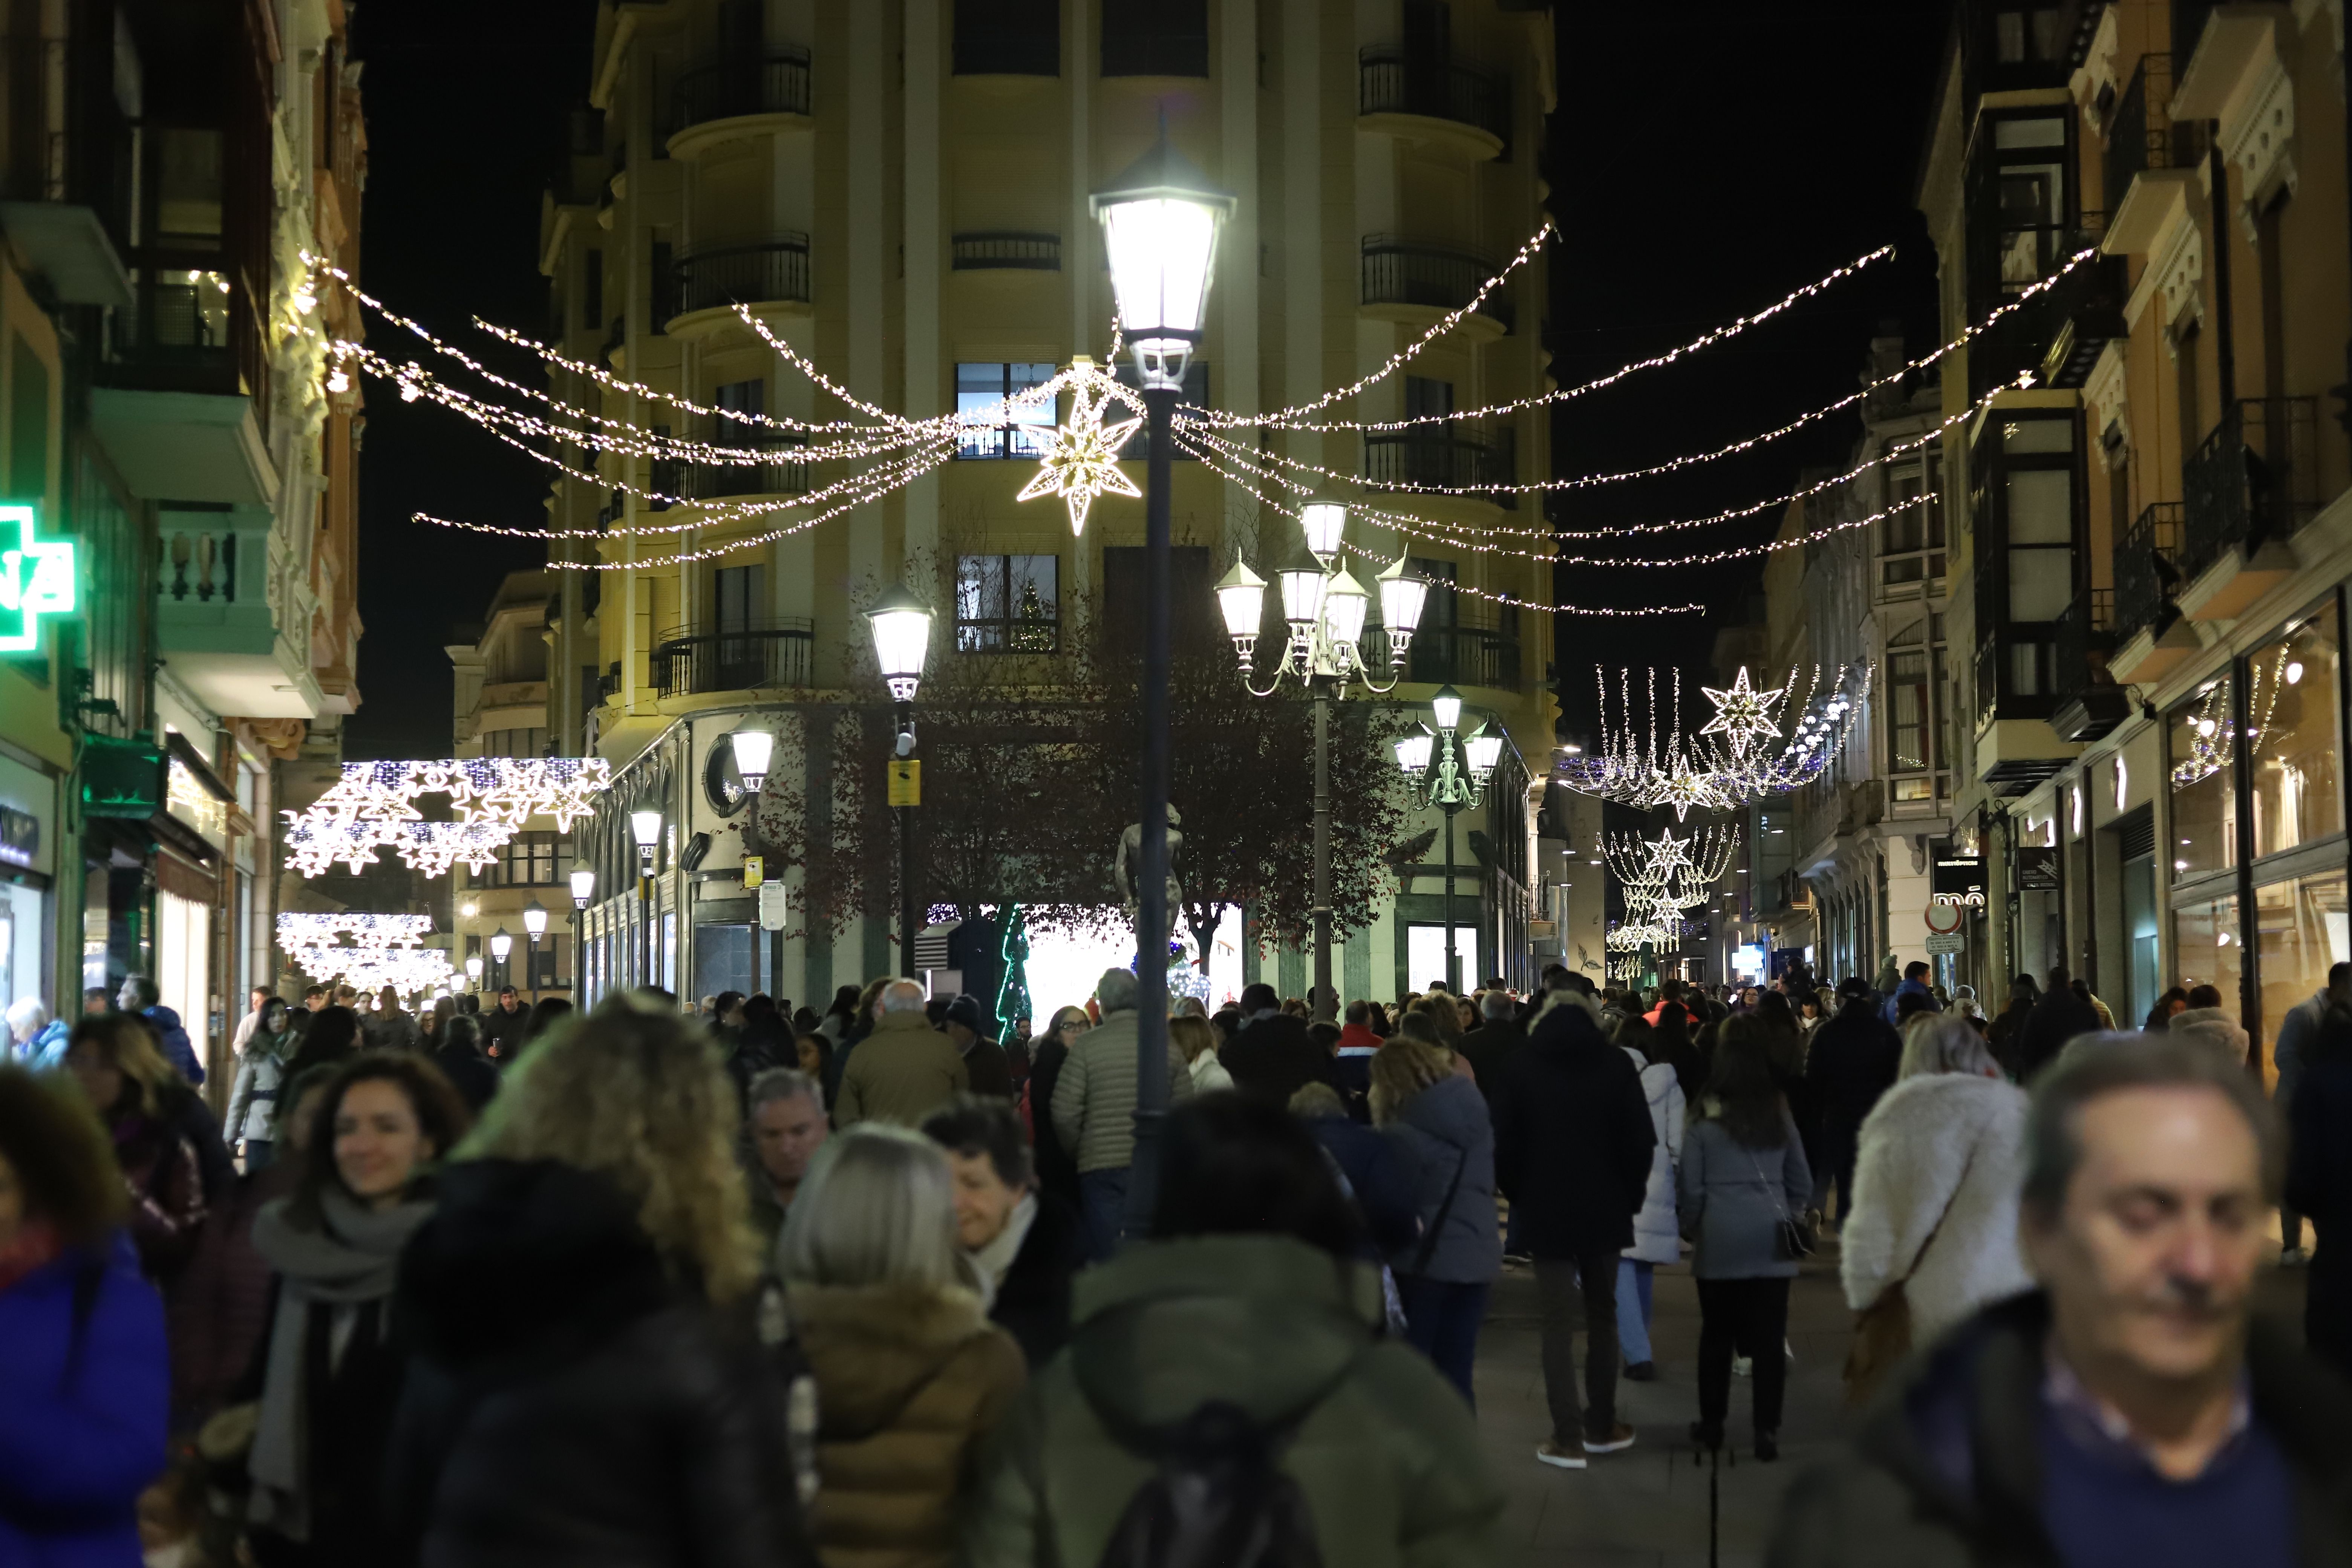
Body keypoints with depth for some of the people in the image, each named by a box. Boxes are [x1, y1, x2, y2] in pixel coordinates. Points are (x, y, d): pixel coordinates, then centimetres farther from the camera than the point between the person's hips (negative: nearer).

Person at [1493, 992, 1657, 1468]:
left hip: (1545, 1212, -1)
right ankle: (1602, 1427, 20)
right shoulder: (1615, 1063, -2)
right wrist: (1630, 1196, 8)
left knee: (1558, 1322, 0)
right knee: (1602, 1314, 15)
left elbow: (1504, 1145, -3)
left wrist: (1520, 1198, 9)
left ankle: (1568, 1438, -3)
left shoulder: (1521, 1067, -2)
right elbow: (1640, 1141, -4)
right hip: (1605, 1209, 1)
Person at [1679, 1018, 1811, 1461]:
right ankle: (1767, 1431, -1)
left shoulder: (1705, 1118, -4)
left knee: (1717, 1336, 10)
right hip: (1771, 1241, 2)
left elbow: (1690, 1187, -1)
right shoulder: (1778, 1112, 4)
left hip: (1720, 1241, -2)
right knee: (1769, 1337, 2)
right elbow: (1801, 1179, 11)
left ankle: (1712, 1425, 19)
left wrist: (1694, 1229, 14)